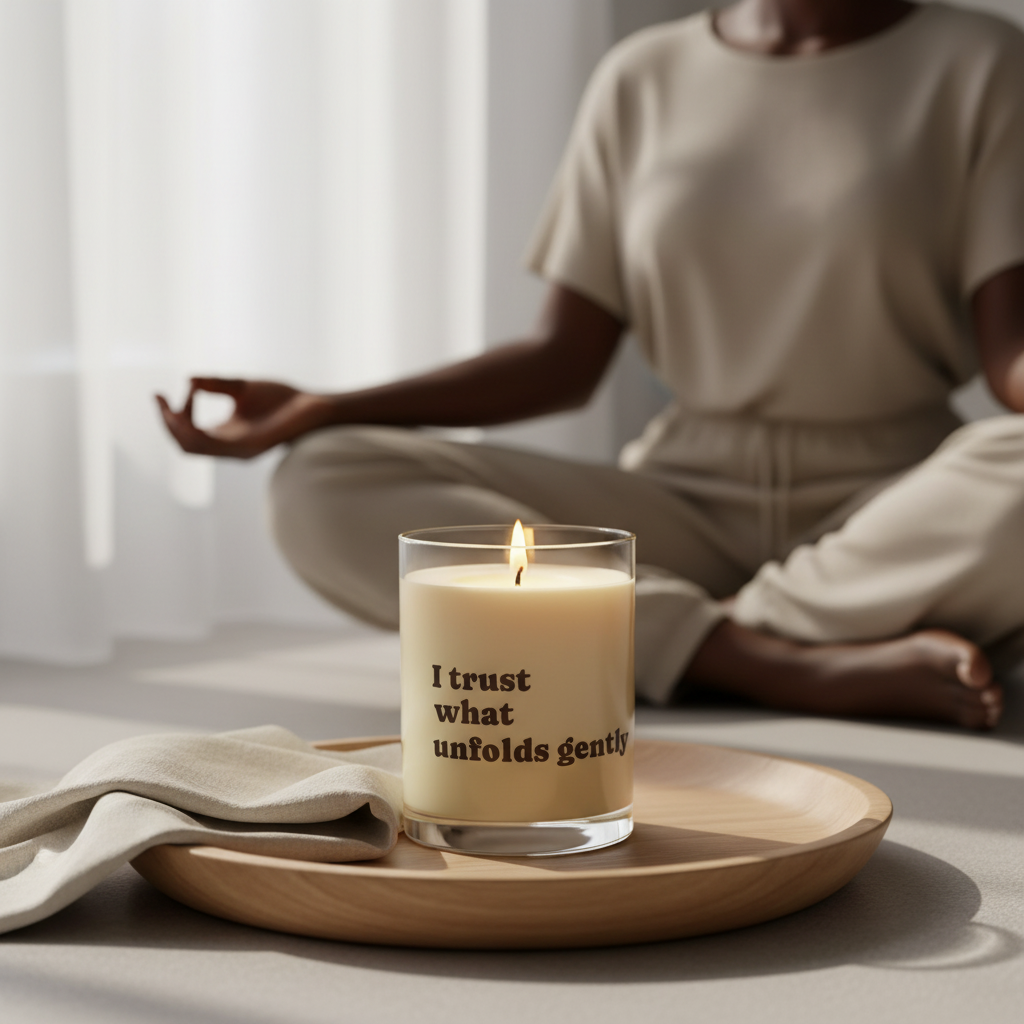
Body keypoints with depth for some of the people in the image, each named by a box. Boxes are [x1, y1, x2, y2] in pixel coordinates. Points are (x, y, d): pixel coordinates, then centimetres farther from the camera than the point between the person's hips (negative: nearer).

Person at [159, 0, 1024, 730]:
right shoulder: (644, 78, 10)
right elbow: (565, 361, 8)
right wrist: (322, 412, -4)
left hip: (900, 503, -2)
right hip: (687, 504, 3)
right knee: (323, 490, -20)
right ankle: (785, 663, -29)